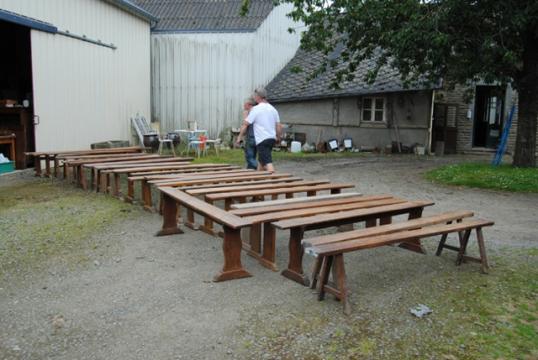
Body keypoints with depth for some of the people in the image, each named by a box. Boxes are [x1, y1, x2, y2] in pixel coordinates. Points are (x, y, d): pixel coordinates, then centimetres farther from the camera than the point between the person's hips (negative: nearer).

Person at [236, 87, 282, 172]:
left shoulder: (256, 109, -10)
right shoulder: (273, 109, 10)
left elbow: (245, 124, -9)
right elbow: (279, 126, 10)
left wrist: (240, 136, 1)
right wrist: (278, 137, 24)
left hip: (262, 140, -7)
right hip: (272, 138, 8)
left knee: (267, 162, -11)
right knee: (261, 161, 20)